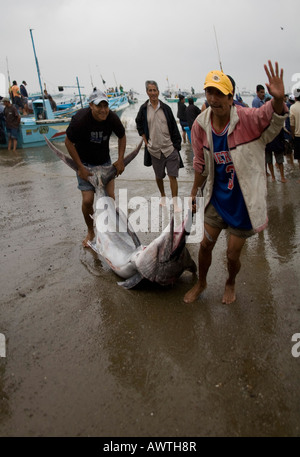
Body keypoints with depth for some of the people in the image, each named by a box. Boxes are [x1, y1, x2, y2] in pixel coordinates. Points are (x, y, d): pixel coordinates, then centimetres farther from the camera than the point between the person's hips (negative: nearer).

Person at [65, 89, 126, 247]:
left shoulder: (112, 118, -16)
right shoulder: (80, 119, -26)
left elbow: (122, 136, 4)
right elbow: (69, 142, -13)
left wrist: (121, 160, -2)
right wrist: (80, 167, -14)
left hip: (105, 162, 3)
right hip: (85, 163, -3)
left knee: (110, 197, -4)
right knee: (87, 200, -10)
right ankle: (90, 231, 15)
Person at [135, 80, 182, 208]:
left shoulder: (166, 108, 1)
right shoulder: (144, 108, 3)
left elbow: (174, 128, 4)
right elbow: (139, 126, 14)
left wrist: (176, 145, 0)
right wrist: (146, 142, 4)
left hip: (169, 148, -1)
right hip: (154, 149, 1)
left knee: (172, 176, -6)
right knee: (158, 176, 15)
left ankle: (175, 204, -1)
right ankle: (163, 196, 38)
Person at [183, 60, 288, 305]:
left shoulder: (247, 119, -16)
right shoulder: (201, 125, -5)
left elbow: (274, 118, -33)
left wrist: (278, 99, -55)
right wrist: (194, 192, 16)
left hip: (244, 201, -3)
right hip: (217, 197, 3)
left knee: (233, 254, 7)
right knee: (205, 245, 11)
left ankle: (231, 283, 42)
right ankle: (201, 283, 40)